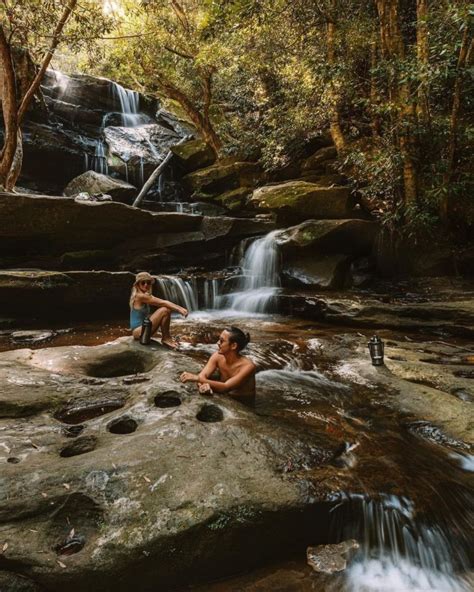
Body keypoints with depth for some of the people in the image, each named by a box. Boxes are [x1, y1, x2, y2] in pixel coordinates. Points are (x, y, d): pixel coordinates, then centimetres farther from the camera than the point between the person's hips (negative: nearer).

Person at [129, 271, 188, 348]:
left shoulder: (147, 295, 11)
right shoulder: (140, 296, -16)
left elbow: (164, 302, 7)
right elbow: (162, 303, -18)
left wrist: (180, 308, -3)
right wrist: (179, 309, -18)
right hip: (138, 331, -9)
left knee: (168, 309, 8)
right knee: (164, 310, -19)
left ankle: (166, 337, 6)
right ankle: (166, 338, -5)